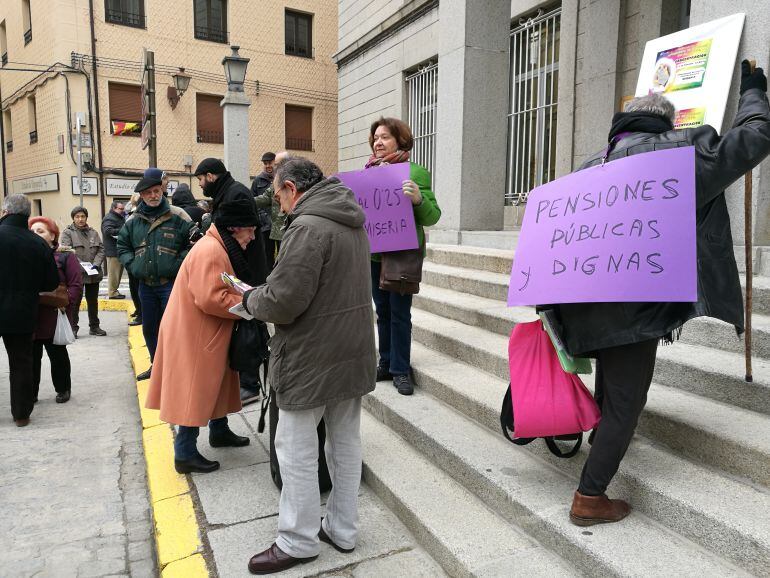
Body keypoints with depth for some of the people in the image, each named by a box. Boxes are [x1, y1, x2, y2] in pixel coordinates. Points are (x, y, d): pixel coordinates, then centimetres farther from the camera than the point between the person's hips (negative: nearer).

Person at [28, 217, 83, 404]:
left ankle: (63, 389, 25)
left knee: (57, 355, 10)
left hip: (54, 317, -3)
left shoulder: (65, 256, -2)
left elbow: (76, 285, -9)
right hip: (29, 317, 3)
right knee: (32, 357, 9)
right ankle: (31, 393, 20)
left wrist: (65, 303, -20)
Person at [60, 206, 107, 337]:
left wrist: (96, 264, -8)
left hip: (94, 273, 5)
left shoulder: (93, 232, 13)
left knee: (93, 301, 14)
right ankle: (73, 328, 11)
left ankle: (94, 326, 25)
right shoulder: (68, 233, -2)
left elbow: (101, 249, 8)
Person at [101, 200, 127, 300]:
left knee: (119, 272, 14)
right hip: (113, 251, -10)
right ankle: (112, 292, -2)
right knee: (113, 272, -6)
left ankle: (114, 290, 22)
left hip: (120, 250, 10)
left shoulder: (121, 217, 22)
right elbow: (108, 231, -26)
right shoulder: (109, 218, -11)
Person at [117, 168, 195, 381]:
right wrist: (132, 264, 4)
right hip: (145, 285, 6)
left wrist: (179, 263, -12)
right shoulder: (133, 220, 8)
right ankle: (156, 365, 33)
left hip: (171, 284, -5)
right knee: (149, 328, 17)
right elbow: (122, 246, 19)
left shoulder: (178, 216, -5)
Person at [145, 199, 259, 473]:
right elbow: (211, 298, -30)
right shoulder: (211, 251, -23)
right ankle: (185, 453, 11)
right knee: (194, 390, -1)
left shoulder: (220, 249, 12)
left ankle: (219, 431, 39)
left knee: (215, 383, 22)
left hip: (207, 334, 11)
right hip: (193, 335, -11)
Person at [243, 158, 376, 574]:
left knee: (297, 452, 7)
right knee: (346, 443, 17)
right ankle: (342, 529, 32)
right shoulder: (353, 222, 10)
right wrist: (262, 294, 15)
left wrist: (251, 298, -1)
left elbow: (283, 301, -23)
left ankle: (298, 542, 22)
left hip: (312, 360, -9)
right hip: (354, 352, 9)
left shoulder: (307, 227, -20)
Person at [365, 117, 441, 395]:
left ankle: (400, 370, 12)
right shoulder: (369, 172, 10)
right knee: (382, 312, 14)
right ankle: (386, 364, 25)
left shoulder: (416, 172, -7)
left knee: (399, 314, 0)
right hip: (373, 254, 6)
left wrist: (418, 198, -30)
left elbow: (432, 216, -10)